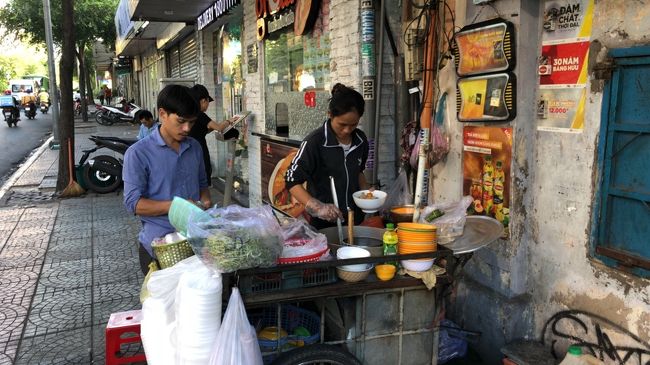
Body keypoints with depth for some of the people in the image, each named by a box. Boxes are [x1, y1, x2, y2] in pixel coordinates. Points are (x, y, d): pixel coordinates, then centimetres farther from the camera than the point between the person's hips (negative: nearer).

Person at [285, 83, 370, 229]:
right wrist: (317, 208, -29)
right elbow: (292, 180, -18)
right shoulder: (315, 142, -19)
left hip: (355, 219, 5)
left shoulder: (361, 140, -2)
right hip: (324, 224, -5)